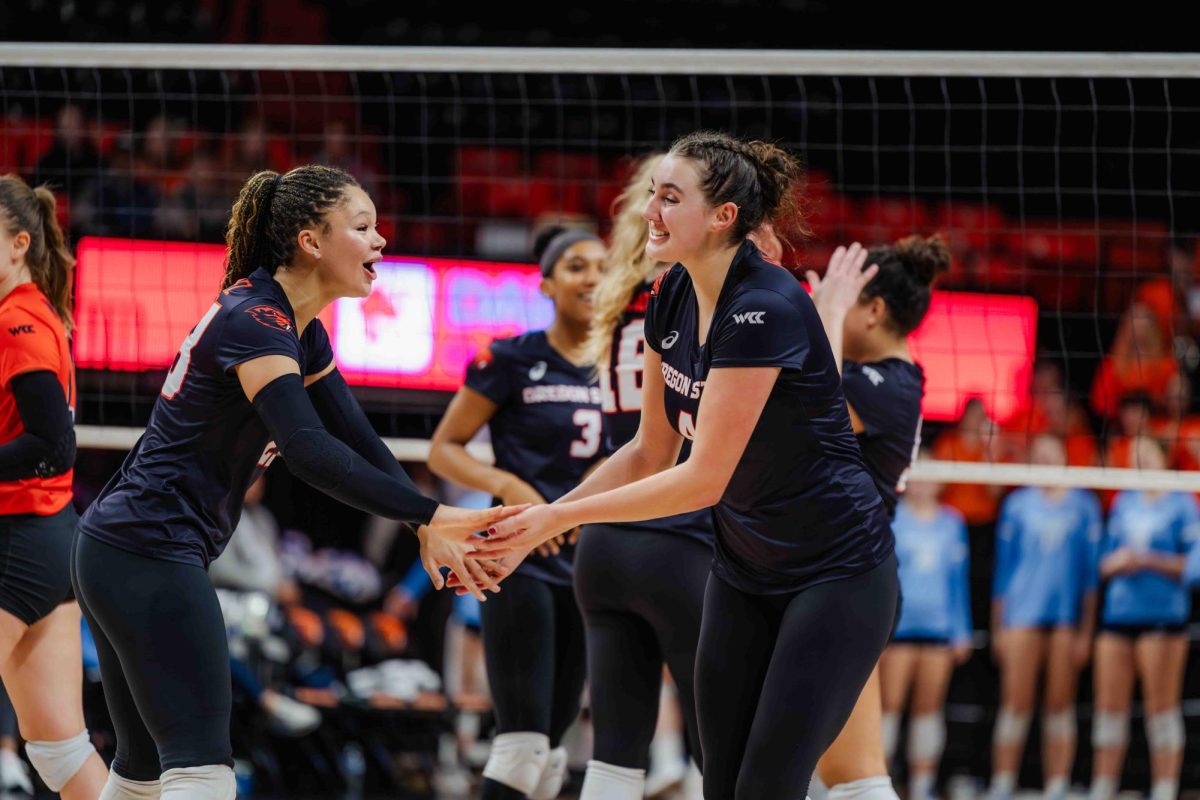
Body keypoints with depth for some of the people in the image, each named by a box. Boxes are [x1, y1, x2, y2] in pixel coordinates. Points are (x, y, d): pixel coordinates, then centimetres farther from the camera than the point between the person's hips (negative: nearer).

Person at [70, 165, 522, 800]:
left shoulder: (300, 331, 14)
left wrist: (428, 527, -5)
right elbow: (308, 450, -31)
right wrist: (428, 514, -35)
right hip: (151, 556, -11)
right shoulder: (253, 322, -18)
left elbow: (355, 439, 11)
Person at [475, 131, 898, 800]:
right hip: (745, 572, 8)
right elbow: (652, 452, 9)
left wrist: (563, 516, -22)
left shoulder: (764, 310, -25)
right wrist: (539, 522, -1)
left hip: (835, 573, -8)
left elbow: (703, 479, -26)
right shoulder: (673, 299, 0)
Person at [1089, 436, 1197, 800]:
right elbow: (1105, 564, 18)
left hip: (1163, 616, -5)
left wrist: (1149, 560, -12)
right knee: (1110, 706, 5)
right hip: (1118, 615, 5)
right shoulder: (1123, 504, 16)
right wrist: (1118, 562, -4)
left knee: (1162, 708, -5)